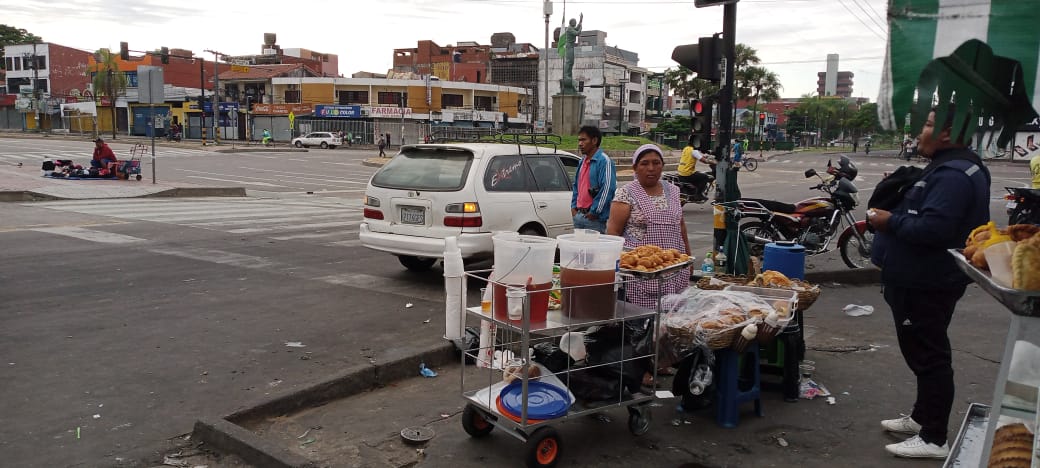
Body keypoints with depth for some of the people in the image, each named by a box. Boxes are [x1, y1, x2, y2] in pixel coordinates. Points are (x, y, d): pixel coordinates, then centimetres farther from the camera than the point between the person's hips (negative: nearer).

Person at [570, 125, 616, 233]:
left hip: (594, 218, -8)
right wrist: (574, 206, 15)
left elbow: (607, 188, -18)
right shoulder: (582, 162, 17)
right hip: (578, 215, 8)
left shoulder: (604, 161, -11)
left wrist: (594, 212, -16)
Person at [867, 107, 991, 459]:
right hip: (923, 279, 11)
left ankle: (934, 439, 7)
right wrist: (894, 215, 7)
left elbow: (932, 228, -31)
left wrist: (891, 222, -18)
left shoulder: (953, 175, -22)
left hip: (926, 285, -11)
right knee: (923, 352, 21)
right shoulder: (949, 167, 15)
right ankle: (923, 417, 36)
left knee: (928, 356, -3)